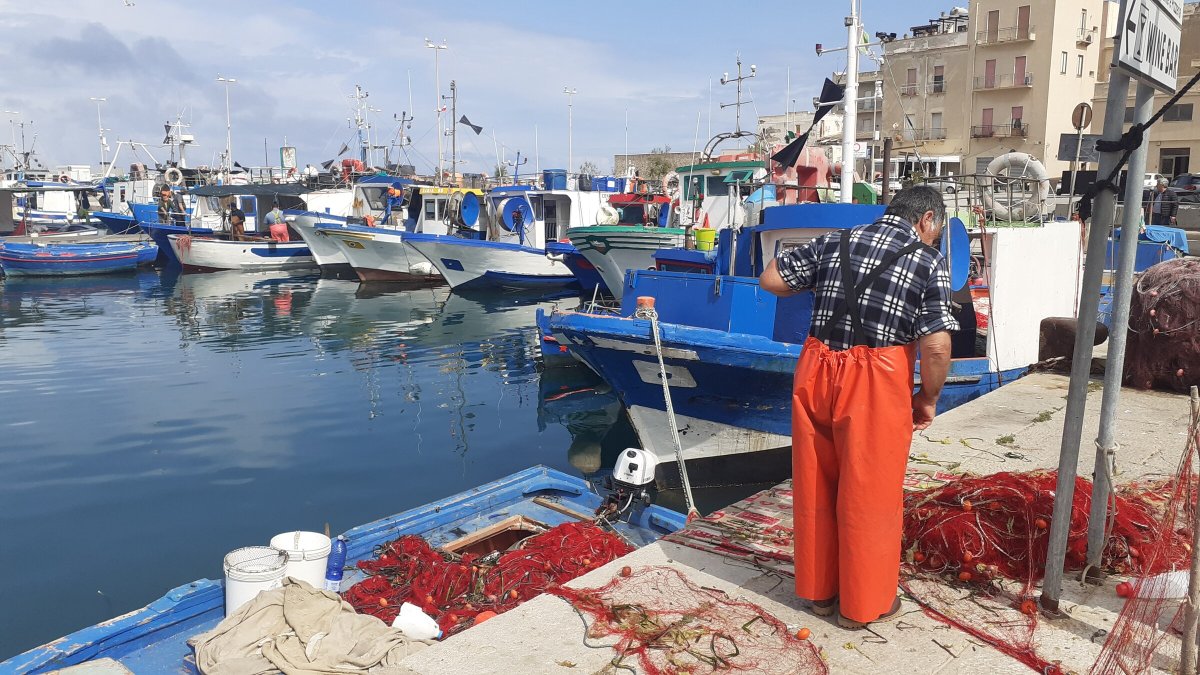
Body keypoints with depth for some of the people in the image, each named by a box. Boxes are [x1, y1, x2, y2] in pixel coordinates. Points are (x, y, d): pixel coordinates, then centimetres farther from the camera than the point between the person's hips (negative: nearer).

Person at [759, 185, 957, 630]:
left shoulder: (835, 241, 8)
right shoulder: (928, 262, -2)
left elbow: (771, 280, 10)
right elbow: (936, 346, -10)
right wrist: (928, 399, 5)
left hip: (816, 372, 4)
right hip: (875, 382, -4)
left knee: (815, 486, 16)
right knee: (868, 494, 10)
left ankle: (818, 588, 32)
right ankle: (864, 602, 25)